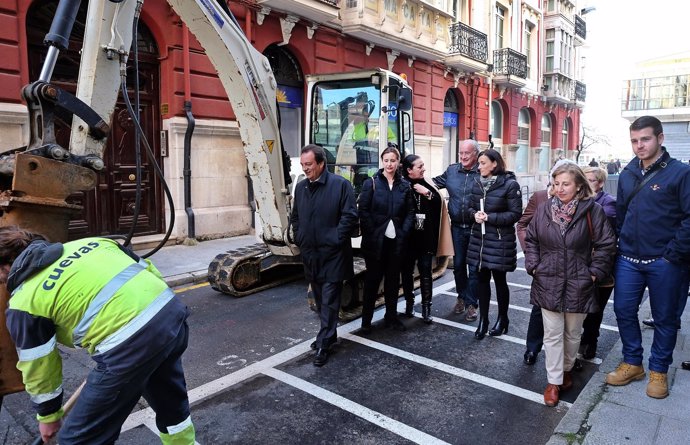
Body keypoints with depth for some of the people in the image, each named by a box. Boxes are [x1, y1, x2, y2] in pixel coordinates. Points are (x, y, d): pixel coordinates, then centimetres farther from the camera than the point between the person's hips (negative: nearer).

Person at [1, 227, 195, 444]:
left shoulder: (24, 302, 7)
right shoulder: (89, 243, 20)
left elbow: (38, 367, 15)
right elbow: (150, 270, 21)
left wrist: (48, 415, 32)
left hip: (130, 344, -7)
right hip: (172, 311, 7)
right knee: (169, 400, 34)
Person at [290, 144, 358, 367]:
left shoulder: (340, 184, -11)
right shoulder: (301, 187, 8)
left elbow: (350, 215, -13)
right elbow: (295, 216, 19)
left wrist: (336, 240, -14)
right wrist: (300, 238, 10)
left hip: (332, 254, -6)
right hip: (310, 254, 6)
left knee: (329, 300, -1)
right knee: (320, 299, 17)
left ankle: (324, 344, 8)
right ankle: (329, 334, 33)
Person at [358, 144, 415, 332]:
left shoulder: (404, 185, 7)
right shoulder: (371, 183, -2)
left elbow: (410, 212, 7)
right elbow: (363, 211, -7)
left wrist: (403, 232, -5)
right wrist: (371, 234, -13)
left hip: (396, 240, 3)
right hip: (375, 240, -3)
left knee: (393, 278, 12)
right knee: (373, 278, 4)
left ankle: (391, 316, 26)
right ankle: (366, 319, 16)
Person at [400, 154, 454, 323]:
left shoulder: (426, 184, 4)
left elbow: (439, 201, -2)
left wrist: (427, 193, -14)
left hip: (426, 235, 2)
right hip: (407, 236, -2)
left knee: (425, 271, 5)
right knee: (407, 270, 10)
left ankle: (426, 307, 12)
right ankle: (409, 303, 26)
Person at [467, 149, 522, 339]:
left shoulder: (510, 184, -11)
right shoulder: (477, 182, 7)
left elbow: (516, 213, -12)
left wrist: (490, 217, -18)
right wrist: (475, 214, -9)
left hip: (500, 240, -5)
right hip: (479, 238, 5)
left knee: (499, 280, 9)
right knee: (482, 279, 9)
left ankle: (502, 319, 28)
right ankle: (483, 320, 22)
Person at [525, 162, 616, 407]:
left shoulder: (592, 210, -9)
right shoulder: (544, 209, -1)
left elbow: (606, 244, -3)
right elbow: (531, 239, 9)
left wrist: (595, 272, -7)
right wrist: (533, 266, 1)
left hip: (578, 285, -1)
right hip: (548, 284, 1)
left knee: (572, 333, 17)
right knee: (552, 334, 6)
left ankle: (566, 370, 40)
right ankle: (554, 381, 17)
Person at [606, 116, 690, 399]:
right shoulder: (627, 174, 8)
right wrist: (616, 246, 11)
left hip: (665, 263, -4)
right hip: (629, 260, 5)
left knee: (665, 318, 10)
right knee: (624, 311, 10)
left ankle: (658, 370, 27)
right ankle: (632, 363, 28)